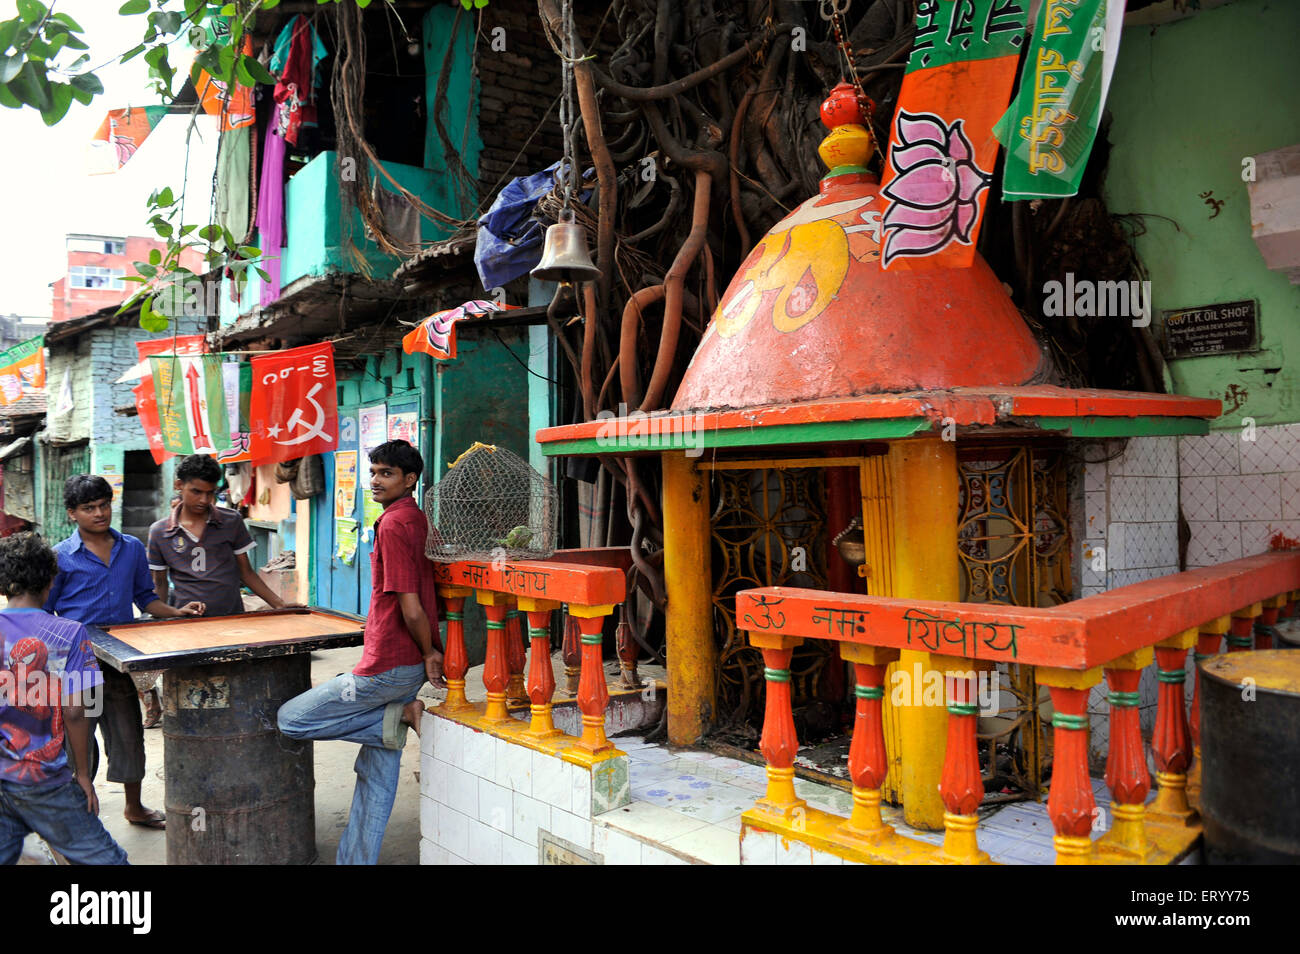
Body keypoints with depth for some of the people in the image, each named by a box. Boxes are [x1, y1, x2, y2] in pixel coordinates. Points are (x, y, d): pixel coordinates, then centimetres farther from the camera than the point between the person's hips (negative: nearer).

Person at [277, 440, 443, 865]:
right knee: (378, 772, 16)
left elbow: (410, 608, -22)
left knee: (289, 719, 5)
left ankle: (400, 717, -2)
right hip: (408, 666, 10)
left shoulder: (393, 525, -18)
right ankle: (357, 858, 26)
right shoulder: (417, 519, 12)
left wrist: (428, 653, -8)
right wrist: (429, 653, 16)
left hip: (386, 667, -10)